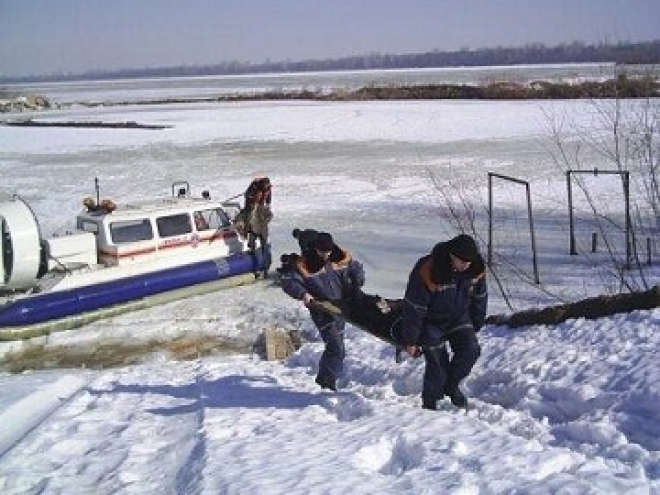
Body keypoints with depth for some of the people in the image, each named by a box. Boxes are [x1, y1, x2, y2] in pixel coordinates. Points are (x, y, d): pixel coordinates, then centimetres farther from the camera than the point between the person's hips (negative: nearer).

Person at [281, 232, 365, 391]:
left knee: (335, 346, 20)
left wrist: (357, 284, -2)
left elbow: (357, 268, 14)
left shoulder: (342, 258, -1)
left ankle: (324, 377, 39)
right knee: (337, 349, -13)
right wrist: (302, 294, -31)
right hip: (322, 312, -6)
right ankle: (328, 380, 2)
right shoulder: (304, 264, -14)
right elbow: (287, 282, -17)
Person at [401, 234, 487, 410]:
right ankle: (430, 403, 11)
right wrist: (411, 340, -16)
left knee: (470, 349, -13)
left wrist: (475, 326, 11)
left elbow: (479, 297, 3)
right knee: (437, 362, -8)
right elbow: (414, 308, -24)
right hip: (431, 321, -5)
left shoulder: (476, 269, -17)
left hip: (458, 318, 5)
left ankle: (451, 384, 11)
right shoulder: (426, 272, -33)